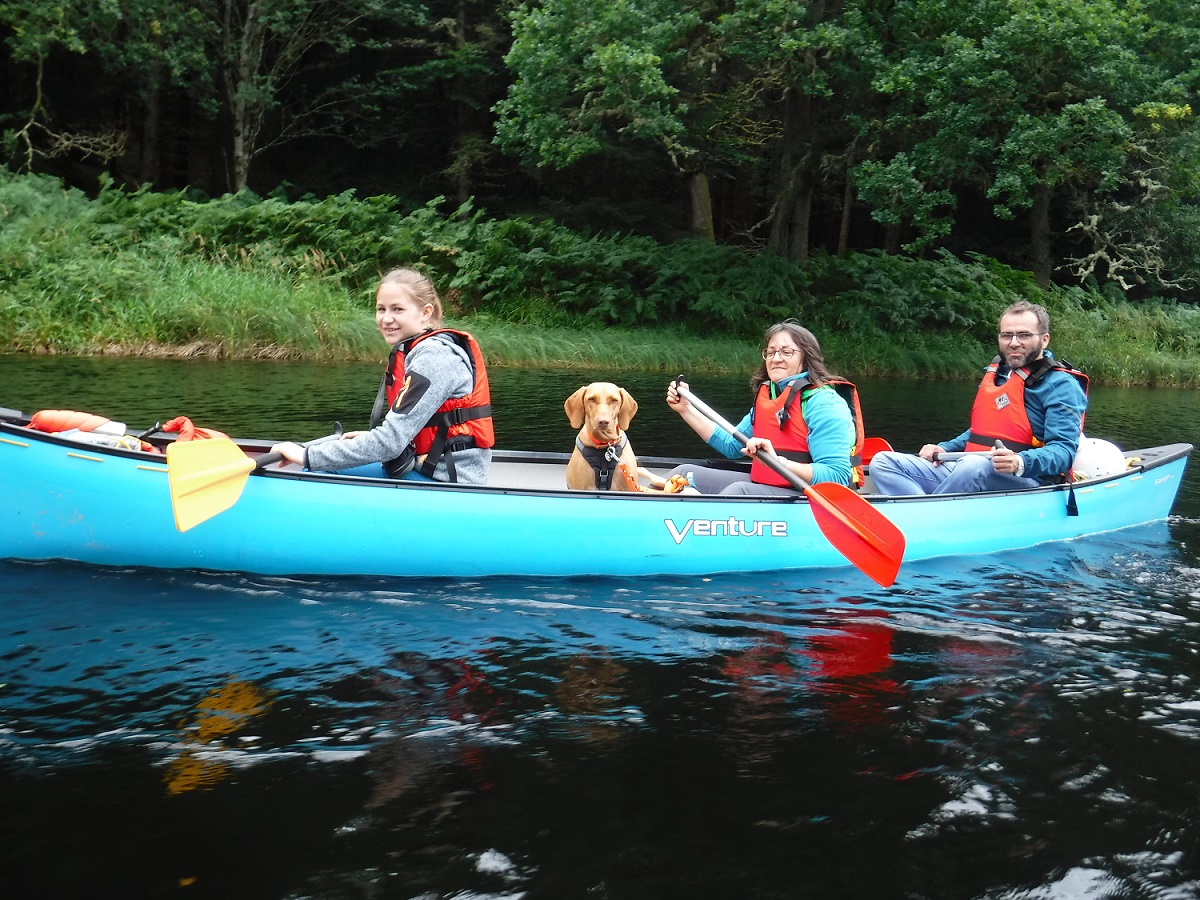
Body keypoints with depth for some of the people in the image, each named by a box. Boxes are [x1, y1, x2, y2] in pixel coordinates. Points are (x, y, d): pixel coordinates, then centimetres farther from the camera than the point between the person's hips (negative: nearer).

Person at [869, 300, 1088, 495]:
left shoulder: (1061, 385, -4)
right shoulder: (996, 372, 19)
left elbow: (1063, 452, -15)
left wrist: (1020, 463, -34)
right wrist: (944, 449, 14)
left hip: (1025, 482, -8)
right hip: (965, 472, 8)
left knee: (975, 466, -41)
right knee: (884, 462, -3)